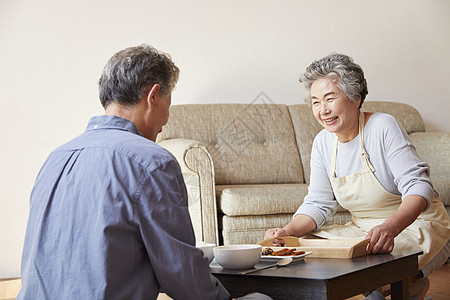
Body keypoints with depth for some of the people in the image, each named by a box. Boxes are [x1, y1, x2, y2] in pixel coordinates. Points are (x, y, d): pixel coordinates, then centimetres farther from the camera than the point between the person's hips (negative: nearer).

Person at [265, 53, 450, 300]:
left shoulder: (384, 127, -15)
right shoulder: (323, 143, 2)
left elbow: (418, 187, -23)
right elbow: (318, 204, 1)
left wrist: (390, 228, -42)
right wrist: (288, 231, -20)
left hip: (417, 226, -6)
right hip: (363, 230, 7)